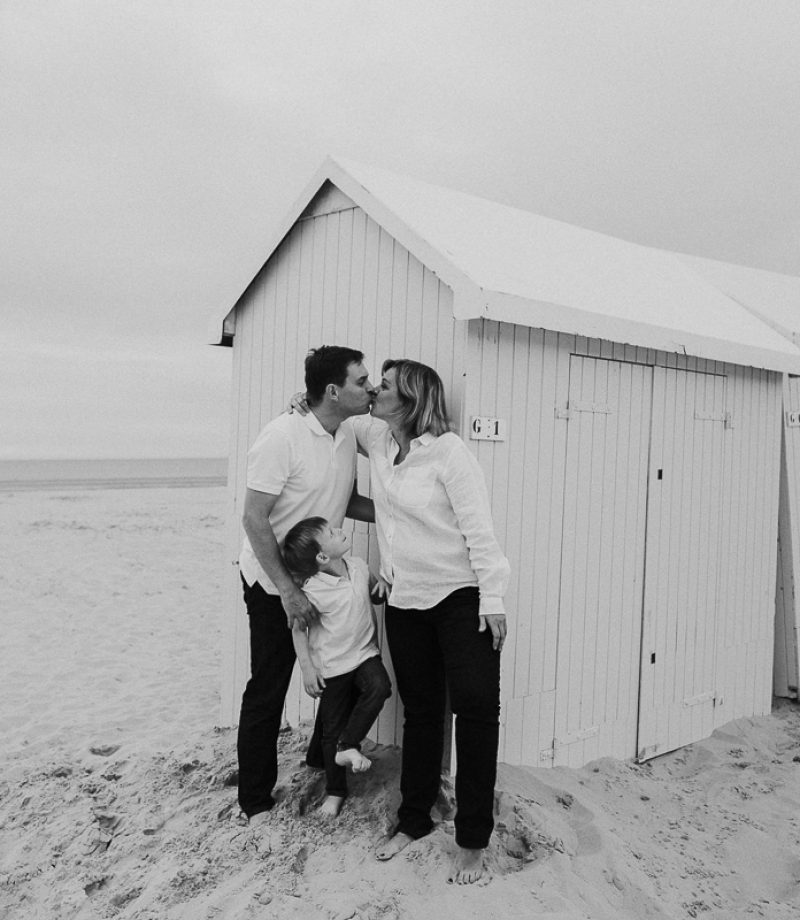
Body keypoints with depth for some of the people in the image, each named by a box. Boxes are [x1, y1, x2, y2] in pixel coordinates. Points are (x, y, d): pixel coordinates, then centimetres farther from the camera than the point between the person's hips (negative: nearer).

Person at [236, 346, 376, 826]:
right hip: (274, 584, -7)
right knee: (267, 692, 3)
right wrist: (288, 591, -22)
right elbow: (254, 519, -22)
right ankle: (256, 802, 19)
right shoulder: (284, 435, -23)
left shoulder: (348, 437, -1)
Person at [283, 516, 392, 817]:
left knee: (379, 686, -26)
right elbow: (299, 629, -10)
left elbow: (371, 587, 16)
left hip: (365, 653, 4)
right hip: (332, 666, -4)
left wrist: (381, 585, -7)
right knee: (332, 728, 6)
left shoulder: (358, 567, -6)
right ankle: (335, 790, 27)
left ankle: (348, 746, -6)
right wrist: (307, 668, -11)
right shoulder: (313, 591, -22)